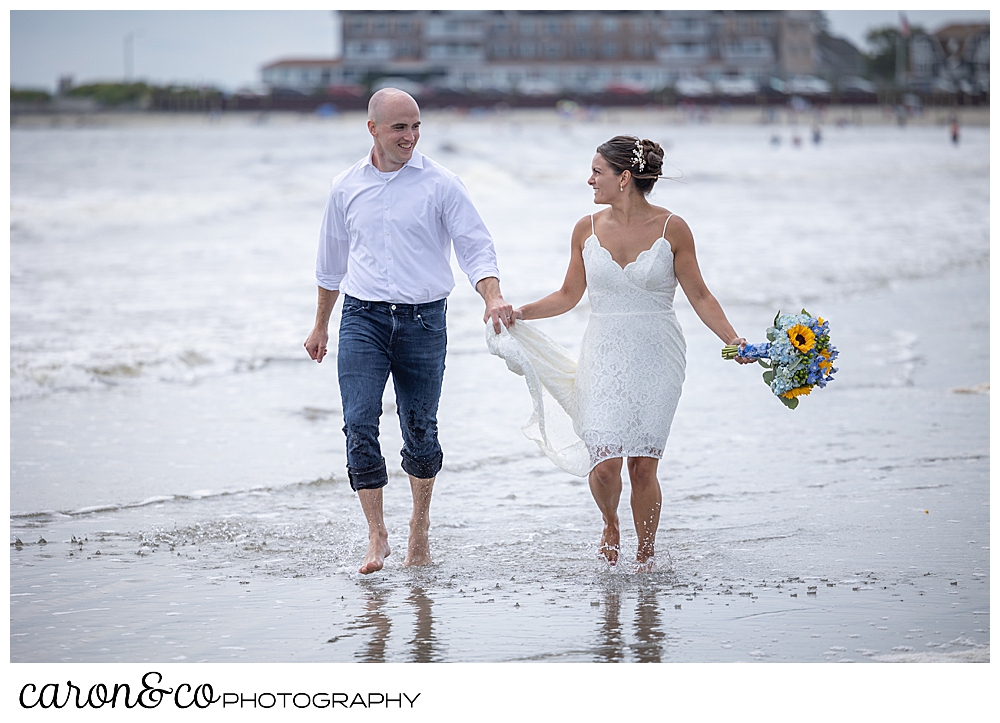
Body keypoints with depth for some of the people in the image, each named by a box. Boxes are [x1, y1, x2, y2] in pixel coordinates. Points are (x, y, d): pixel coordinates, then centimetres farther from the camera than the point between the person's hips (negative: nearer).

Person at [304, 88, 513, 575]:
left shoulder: (439, 184, -1)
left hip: (423, 319, -1)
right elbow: (331, 262, 19)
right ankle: (377, 536, -5)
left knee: (420, 429, 5)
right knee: (359, 424, -12)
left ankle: (420, 524, 27)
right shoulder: (346, 188, 7)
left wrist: (494, 300, -21)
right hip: (363, 316, 1)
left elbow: (476, 248, -3)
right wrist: (320, 326, 24)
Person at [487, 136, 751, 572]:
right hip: (604, 358, 2)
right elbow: (568, 295, 13)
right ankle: (610, 525, 22)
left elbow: (699, 296, 1)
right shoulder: (588, 229, 4)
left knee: (643, 467, -3)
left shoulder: (671, 229, -4)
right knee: (605, 464, -11)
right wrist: (518, 313, 2)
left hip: (657, 359, -2)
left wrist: (733, 341, -10)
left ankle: (645, 557, 17)